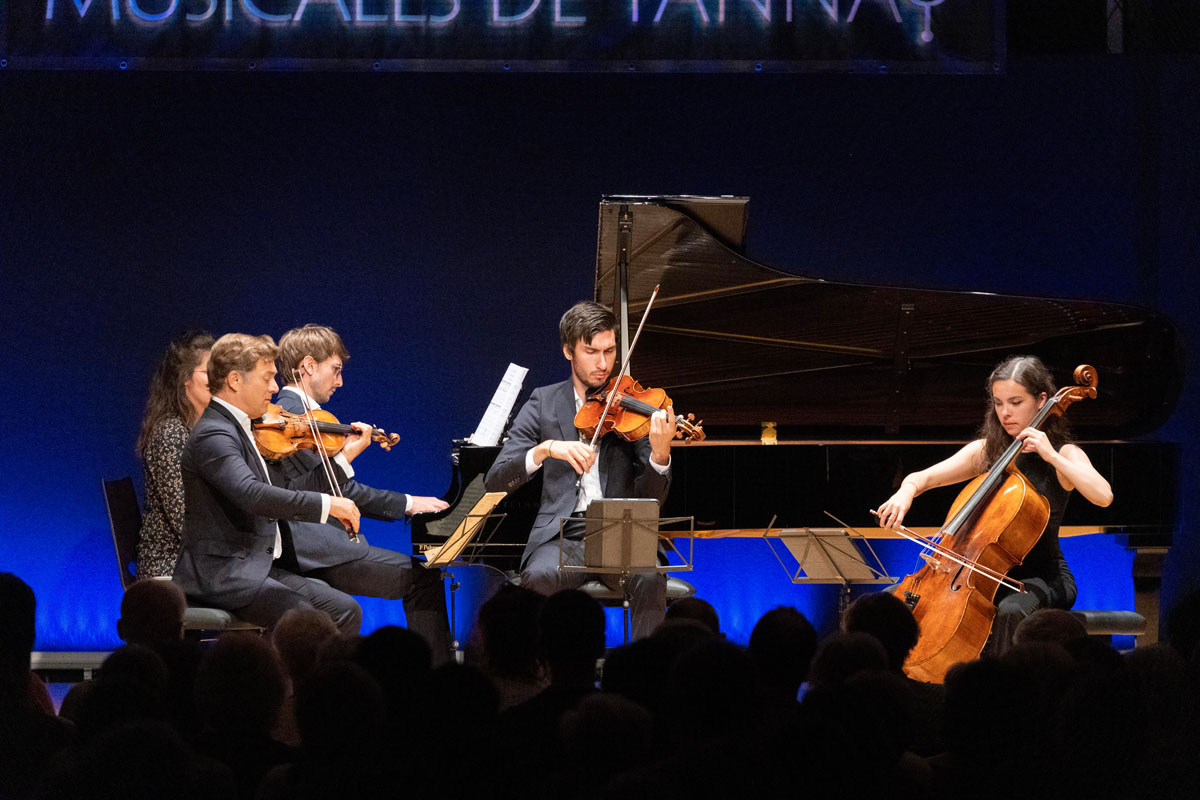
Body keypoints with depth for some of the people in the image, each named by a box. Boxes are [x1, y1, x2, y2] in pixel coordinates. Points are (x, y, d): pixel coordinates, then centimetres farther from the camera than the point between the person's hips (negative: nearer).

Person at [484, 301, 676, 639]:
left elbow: (651, 496, 1)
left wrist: (660, 454, -21)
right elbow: (496, 480, -1)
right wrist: (547, 448, -18)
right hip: (563, 535, 0)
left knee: (650, 578, -32)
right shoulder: (543, 403, 9)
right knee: (539, 577, -34)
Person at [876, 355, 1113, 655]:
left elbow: (1103, 496, -22)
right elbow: (922, 477, 3)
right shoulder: (985, 451, 9)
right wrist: (906, 492, -21)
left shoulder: (1064, 455, -4)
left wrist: (1051, 456, -24)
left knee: (1011, 610, -40)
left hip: (1043, 577, -4)